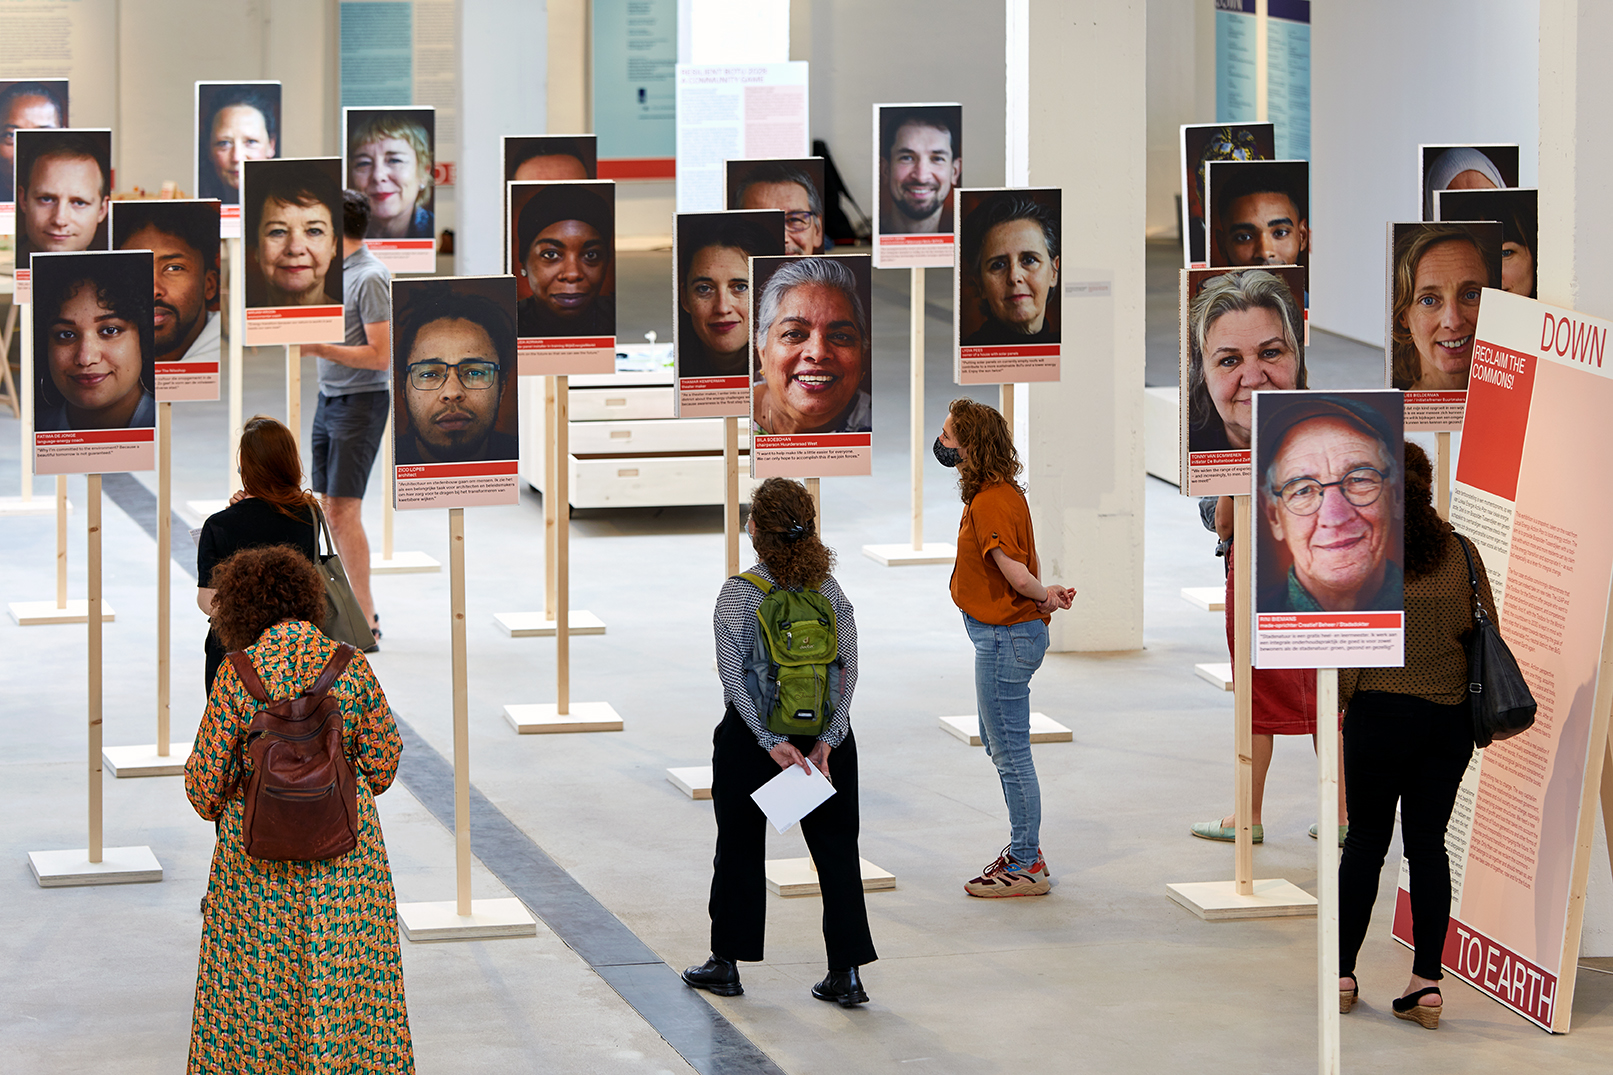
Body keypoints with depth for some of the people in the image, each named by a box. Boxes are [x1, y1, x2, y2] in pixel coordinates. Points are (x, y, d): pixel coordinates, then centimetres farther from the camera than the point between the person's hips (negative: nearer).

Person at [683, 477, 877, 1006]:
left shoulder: (738, 594, -12)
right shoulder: (829, 589, -1)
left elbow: (735, 675, -19)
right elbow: (848, 668, -8)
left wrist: (771, 741, -20)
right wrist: (827, 739, -13)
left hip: (750, 737, -3)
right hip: (824, 732, 3)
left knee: (740, 847, 13)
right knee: (836, 847, 6)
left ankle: (726, 963, 23)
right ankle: (847, 973, 2)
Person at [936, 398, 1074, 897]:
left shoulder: (990, 504, -21)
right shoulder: (1000, 493, 10)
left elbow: (1014, 571, -27)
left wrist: (1042, 595, -10)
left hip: (1006, 637, -11)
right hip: (1000, 634, 11)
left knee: (1011, 753, -2)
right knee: (998, 745, 20)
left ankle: (1026, 866, 6)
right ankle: (1025, 848, 31)